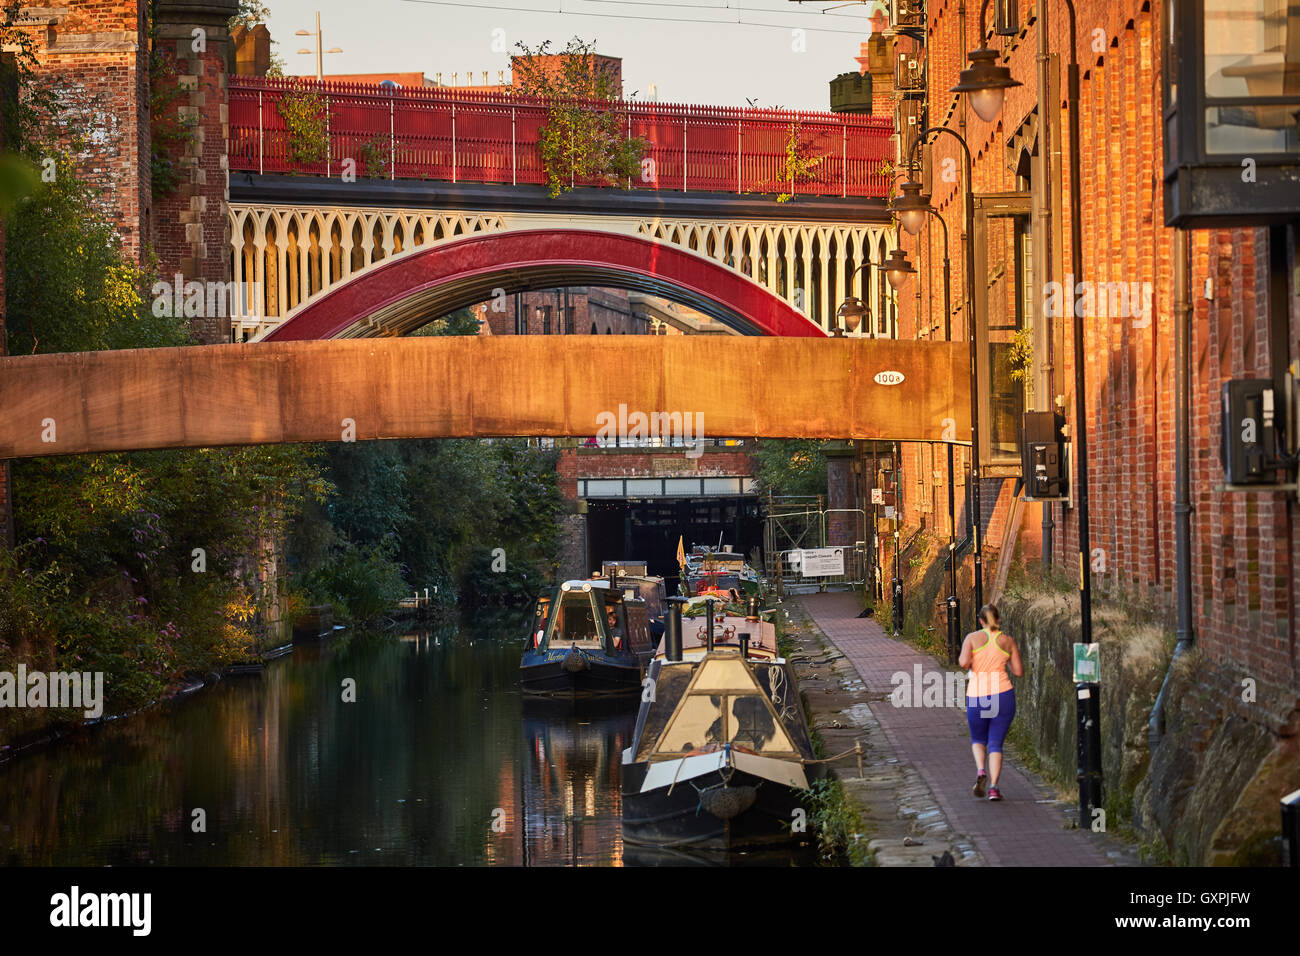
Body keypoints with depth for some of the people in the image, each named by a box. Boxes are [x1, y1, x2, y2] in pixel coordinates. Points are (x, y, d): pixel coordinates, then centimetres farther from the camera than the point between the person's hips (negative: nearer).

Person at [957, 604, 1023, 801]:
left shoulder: (972, 638, 0)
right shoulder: (1008, 641, 5)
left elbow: (964, 662, -14)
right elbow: (1019, 672, 5)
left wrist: (962, 659, 9)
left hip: (976, 696, 0)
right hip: (1003, 694, 0)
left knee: (978, 739, 20)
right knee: (996, 743, 8)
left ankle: (981, 771, -8)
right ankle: (993, 787, -6)